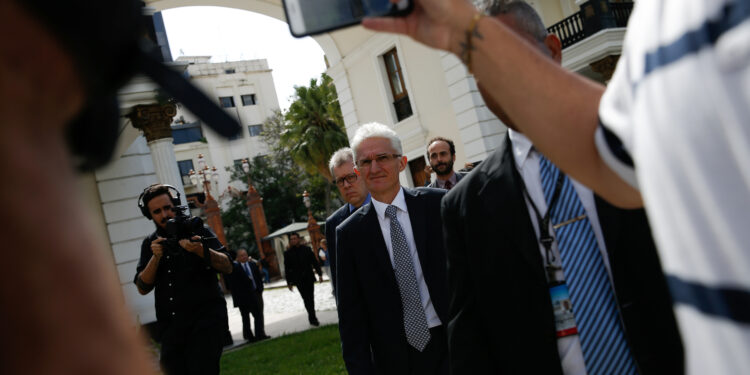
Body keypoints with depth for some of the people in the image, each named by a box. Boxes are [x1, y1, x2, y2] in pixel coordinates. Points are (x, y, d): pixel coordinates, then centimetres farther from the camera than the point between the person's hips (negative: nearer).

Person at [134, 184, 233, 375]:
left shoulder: (197, 231, 4)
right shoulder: (150, 243, 13)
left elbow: (227, 267, -4)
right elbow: (143, 288, 6)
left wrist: (200, 250, -20)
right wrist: (156, 257, -9)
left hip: (205, 318, -4)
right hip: (171, 327, 4)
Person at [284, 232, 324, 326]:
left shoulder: (307, 249, 6)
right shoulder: (288, 253, 3)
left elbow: (315, 262, 7)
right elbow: (287, 269, 4)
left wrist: (319, 274, 0)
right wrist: (289, 282, 1)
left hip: (309, 278, 2)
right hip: (299, 281, -2)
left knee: (310, 298, 4)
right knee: (307, 299, -9)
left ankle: (312, 318, 18)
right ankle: (313, 318, -7)